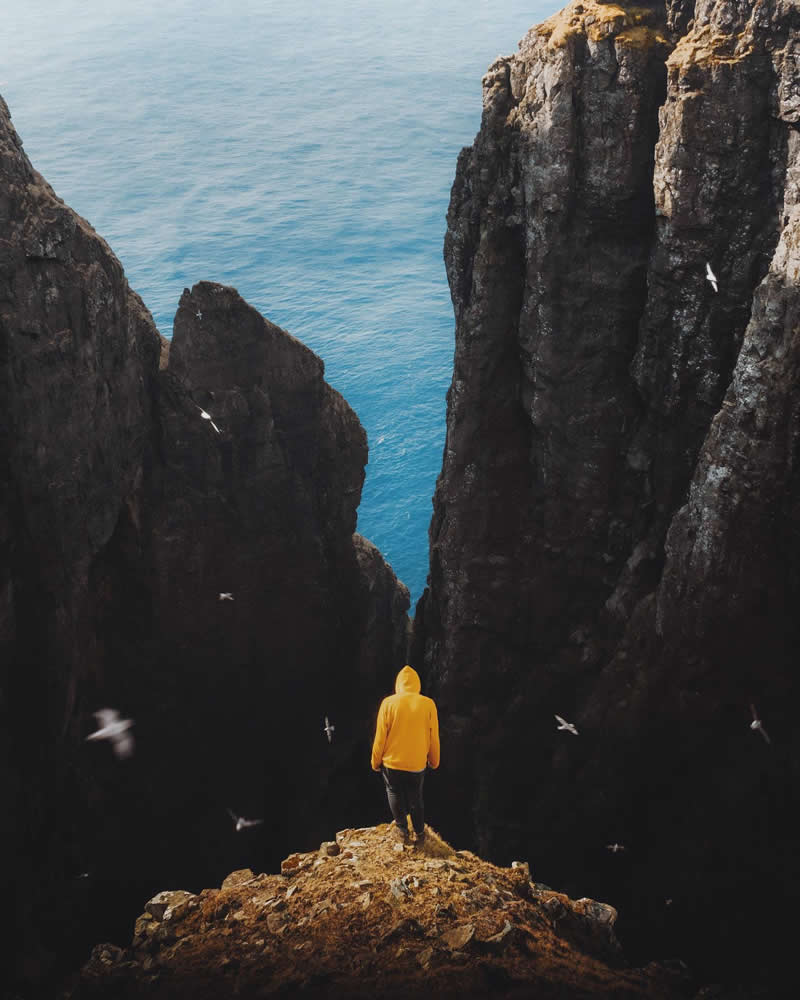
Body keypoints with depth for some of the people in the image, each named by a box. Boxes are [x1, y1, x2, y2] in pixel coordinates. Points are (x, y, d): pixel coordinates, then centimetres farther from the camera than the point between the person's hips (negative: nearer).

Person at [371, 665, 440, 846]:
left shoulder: (388, 703, -13)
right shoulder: (428, 704, -11)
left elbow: (380, 736, -8)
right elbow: (434, 737, -2)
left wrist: (376, 761, 6)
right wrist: (434, 760, 13)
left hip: (392, 762, -1)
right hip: (417, 763, 1)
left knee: (395, 794, 21)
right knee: (416, 798, 20)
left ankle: (402, 830, 25)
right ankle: (420, 834, 26)